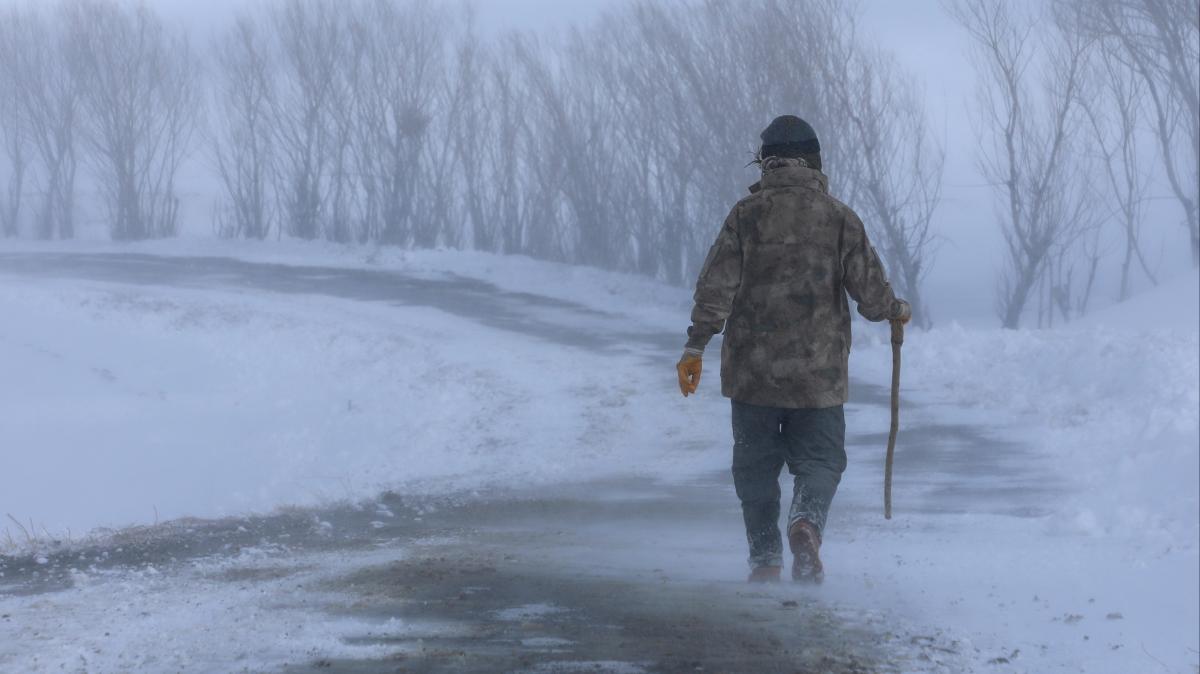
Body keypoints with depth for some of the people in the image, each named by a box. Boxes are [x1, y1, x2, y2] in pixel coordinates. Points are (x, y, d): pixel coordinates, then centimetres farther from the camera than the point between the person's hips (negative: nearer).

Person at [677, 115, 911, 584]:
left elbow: (716, 285, -7)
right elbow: (870, 291, -1)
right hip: (818, 370, 0)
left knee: (756, 464, 11)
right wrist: (896, 312, 21)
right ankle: (806, 521, -20)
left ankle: (765, 558, 6)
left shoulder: (748, 213, -2)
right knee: (820, 458, 9)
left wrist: (695, 347, -2)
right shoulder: (839, 217, 0)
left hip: (752, 368, 0)